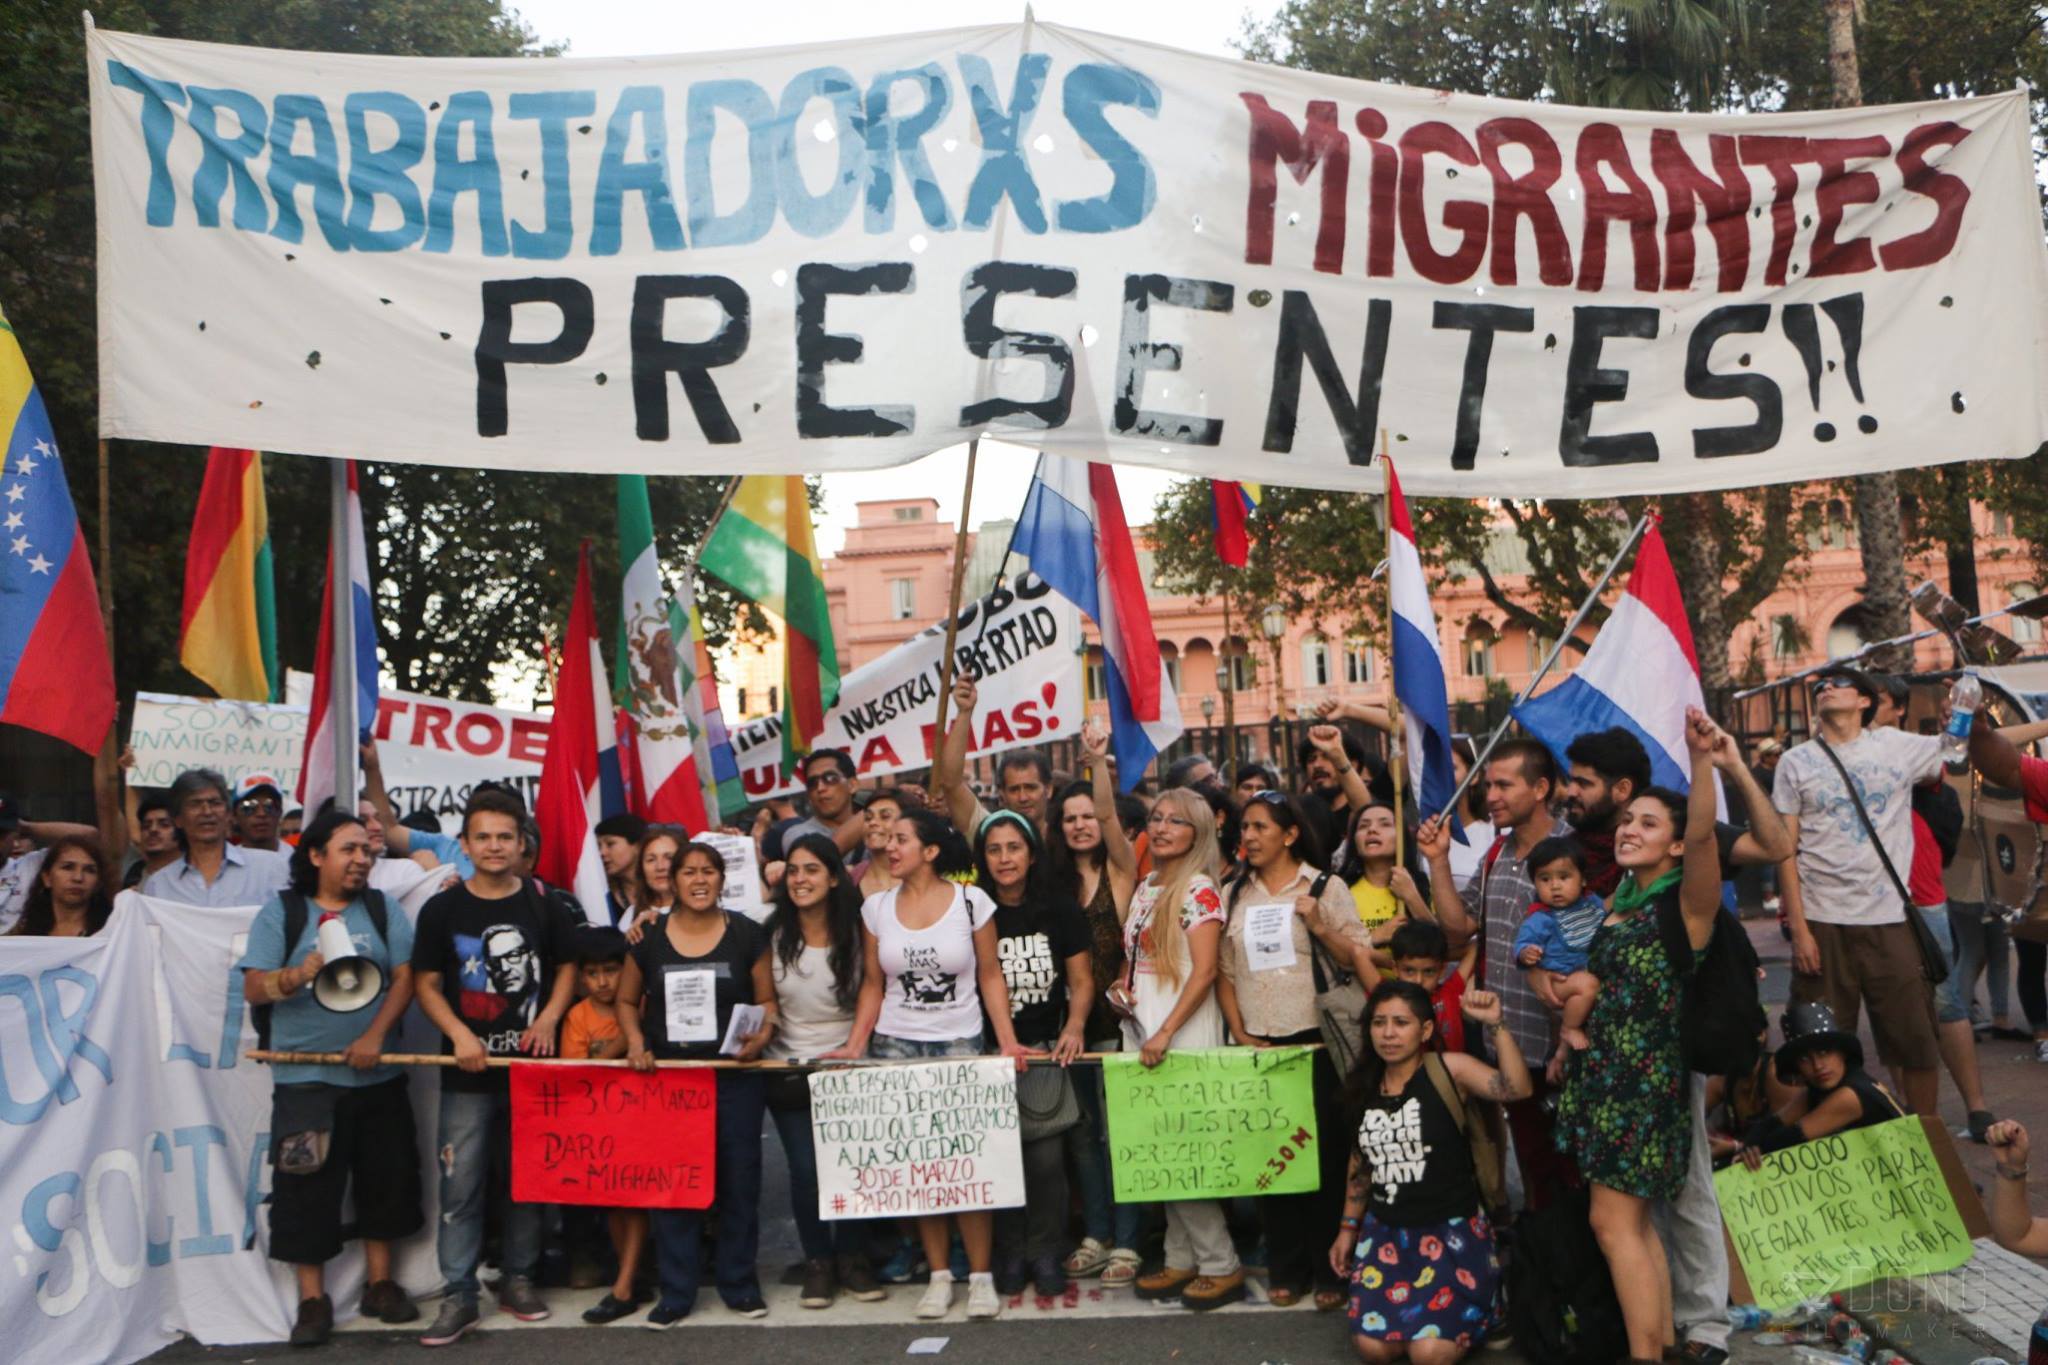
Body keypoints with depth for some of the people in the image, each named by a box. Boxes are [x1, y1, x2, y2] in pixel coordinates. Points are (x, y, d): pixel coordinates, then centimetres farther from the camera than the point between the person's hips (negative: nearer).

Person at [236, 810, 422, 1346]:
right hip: (306, 1077, -2)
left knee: (385, 1178, 9)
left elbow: (404, 978, 0)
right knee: (306, 1186, 0)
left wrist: (375, 1035, -14)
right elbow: (253, 989, -5)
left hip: (378, 1076, 3)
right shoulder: (281, 911, 1)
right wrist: (299, 974, -25)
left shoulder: (383, 909, 7)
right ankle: (312, 1298, 13)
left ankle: (380, 1283, 24)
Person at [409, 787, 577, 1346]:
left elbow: (566, 968, 10)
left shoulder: (542, 905, 4)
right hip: (468, 1071, -1)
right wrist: (458, 1033, -13)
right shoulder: (442, 909, 0)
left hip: (533, 1067, 2)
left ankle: (518, 1278, 24)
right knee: (460, 1185, -1)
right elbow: (426, 984, 1)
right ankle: (459, 1296, 8)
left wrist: (548, 1019, -6)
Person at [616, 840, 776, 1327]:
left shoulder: (747, 935, 1)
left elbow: (768, 998, 4)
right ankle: (676, 1291, 17)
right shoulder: (649, 937, 3)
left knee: (739, 1179, 6)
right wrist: (635, 1040, -2)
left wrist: (763, 1033, -15)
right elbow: (626, 1000, 14)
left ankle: (739, 1283, 21)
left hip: (735, 1075, -1)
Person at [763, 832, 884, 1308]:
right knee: (806, 1170, -6)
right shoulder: (773, 934, -4)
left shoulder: (855, 931, -5)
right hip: (788, 1069, 0)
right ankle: (817, 1261, 14)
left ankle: (851, 1257, 17)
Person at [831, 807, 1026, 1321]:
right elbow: (873, 985, 10)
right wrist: (854, 1045, 0)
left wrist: (1007, 1041, -7)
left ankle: (981, 1274, 6)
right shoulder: (876, 908, 5)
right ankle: (939, 1275, 12)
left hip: (960, 1044, -2)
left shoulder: (971, 901, -3)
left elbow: (991, 977, 1)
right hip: (895, 1046, 2)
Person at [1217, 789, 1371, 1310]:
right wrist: (1239, 1032, 1)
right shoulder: (1233, 894, 11)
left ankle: (1330, 1270, 11)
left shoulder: (1325, 887, 1)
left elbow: (1359, 958, -2)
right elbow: (1222, 970, 11)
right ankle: (1286, 1270, 17)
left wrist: (1318, 925, -17)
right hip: (1257, 1044, 3)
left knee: (1324, 1153, -1)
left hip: (1315, 1041, -3)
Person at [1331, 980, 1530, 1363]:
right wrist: (1348, 1228, 19)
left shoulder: (1449, 1069, -9)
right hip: (1385, 1231, 4)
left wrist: (1495, 1025, -35)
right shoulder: (1364, 1086, 6)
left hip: (1451, 1230, -4)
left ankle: (1469, 1310, 16)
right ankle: (1414, 1315, 21)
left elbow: (1517, 1089, -27)